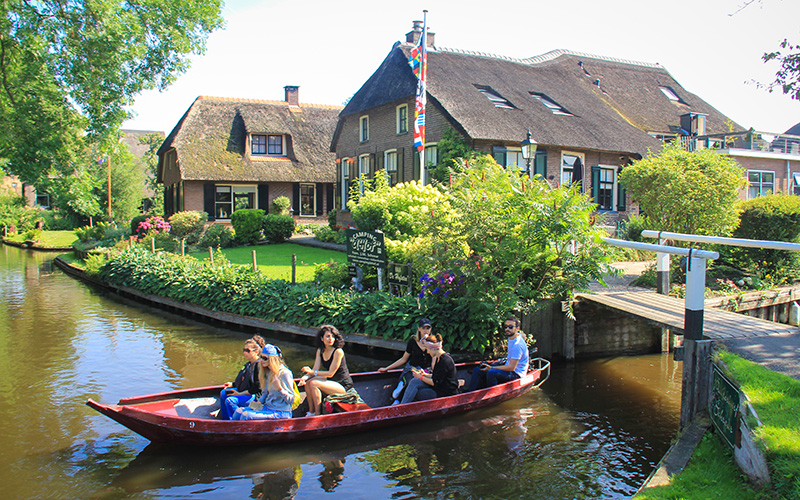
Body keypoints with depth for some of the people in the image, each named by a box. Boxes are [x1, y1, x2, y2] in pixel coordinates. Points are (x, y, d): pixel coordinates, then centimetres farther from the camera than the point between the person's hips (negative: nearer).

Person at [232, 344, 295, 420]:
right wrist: (259, 402, 2)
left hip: (280, 412, -8)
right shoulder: (268, 372, 9)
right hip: (268, 407, 9)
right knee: (239, 411, -1)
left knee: (246, 415, -20)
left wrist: (279, 388, -31)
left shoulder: (284, 373, -17)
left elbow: (291, 399, -17)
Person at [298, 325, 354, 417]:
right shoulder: (320, 351, 3)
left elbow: (330, 373, -20)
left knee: (314, 383, -24)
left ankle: (317, 414, -14)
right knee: (307, 381, -9)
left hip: (343, 386, -8)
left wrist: (312, 372, -22)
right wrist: (305, 377, -21)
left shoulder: (338, 352, -21)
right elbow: (315, 369, -1)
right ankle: (311, 412, 1)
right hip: (331, 381, 8)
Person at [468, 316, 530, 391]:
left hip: (516, 373, -10)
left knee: (491, 373, -37)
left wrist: (491, 368, -24)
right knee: (477, 370, 0)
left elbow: (511, 367, -27)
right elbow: (523, 335, 27)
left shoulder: (517, 345, -27)